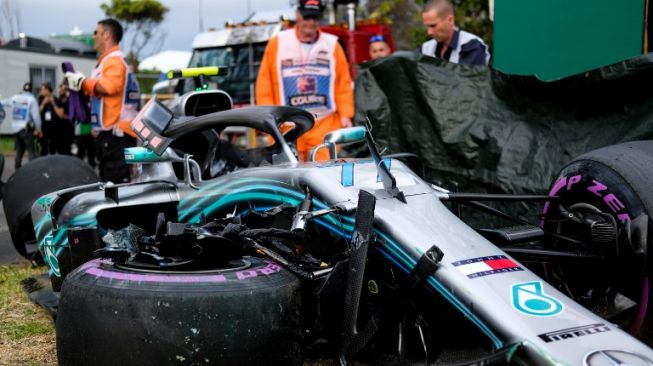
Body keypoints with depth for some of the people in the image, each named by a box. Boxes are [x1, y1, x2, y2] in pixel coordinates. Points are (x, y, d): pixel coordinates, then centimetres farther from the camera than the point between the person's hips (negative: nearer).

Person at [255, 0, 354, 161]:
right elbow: (264, 83, 7)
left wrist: (345, 114, -1)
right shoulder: (277, 43, 8)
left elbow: (344, 83, 9)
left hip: (326, 126, 1)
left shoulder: (332, 45, 10)